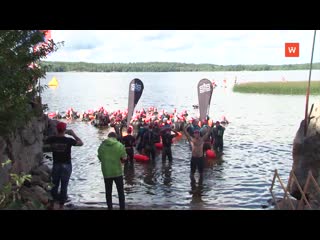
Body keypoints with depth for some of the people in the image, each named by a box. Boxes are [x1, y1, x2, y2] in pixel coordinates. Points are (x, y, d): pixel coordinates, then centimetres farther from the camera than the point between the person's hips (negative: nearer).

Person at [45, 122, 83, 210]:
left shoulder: (52, 139, -6)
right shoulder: (68, 140, -13)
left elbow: (45, 141, 16)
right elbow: (81, 143, 1)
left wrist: (56, 135, 18)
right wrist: (73, 134, 7)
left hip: (56, 165, 2)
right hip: (66, 166, -2)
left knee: (54, 185, 14)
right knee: (64, 186, 5)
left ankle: (52, 204, 20)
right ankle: (61, 206, 10)